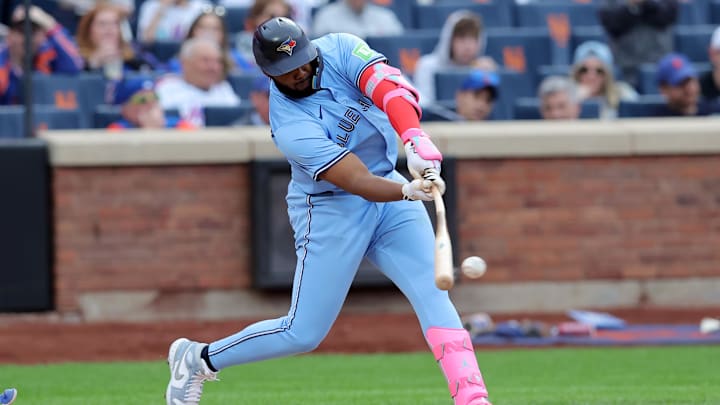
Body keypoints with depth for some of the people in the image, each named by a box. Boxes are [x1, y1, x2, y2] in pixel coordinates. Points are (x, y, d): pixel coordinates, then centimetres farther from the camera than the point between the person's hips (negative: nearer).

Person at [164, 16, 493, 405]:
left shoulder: (339, 49, -11)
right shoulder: (290, 126, -25)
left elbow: (388, 88, -29)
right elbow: (357, 182, -33)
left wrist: (414, 139, -47)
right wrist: (409, 191, -50)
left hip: (388, 184, 5)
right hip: (331, 209, -5)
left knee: (433, 292, -12)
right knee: (303, 333, 0)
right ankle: (198, 359, 20)